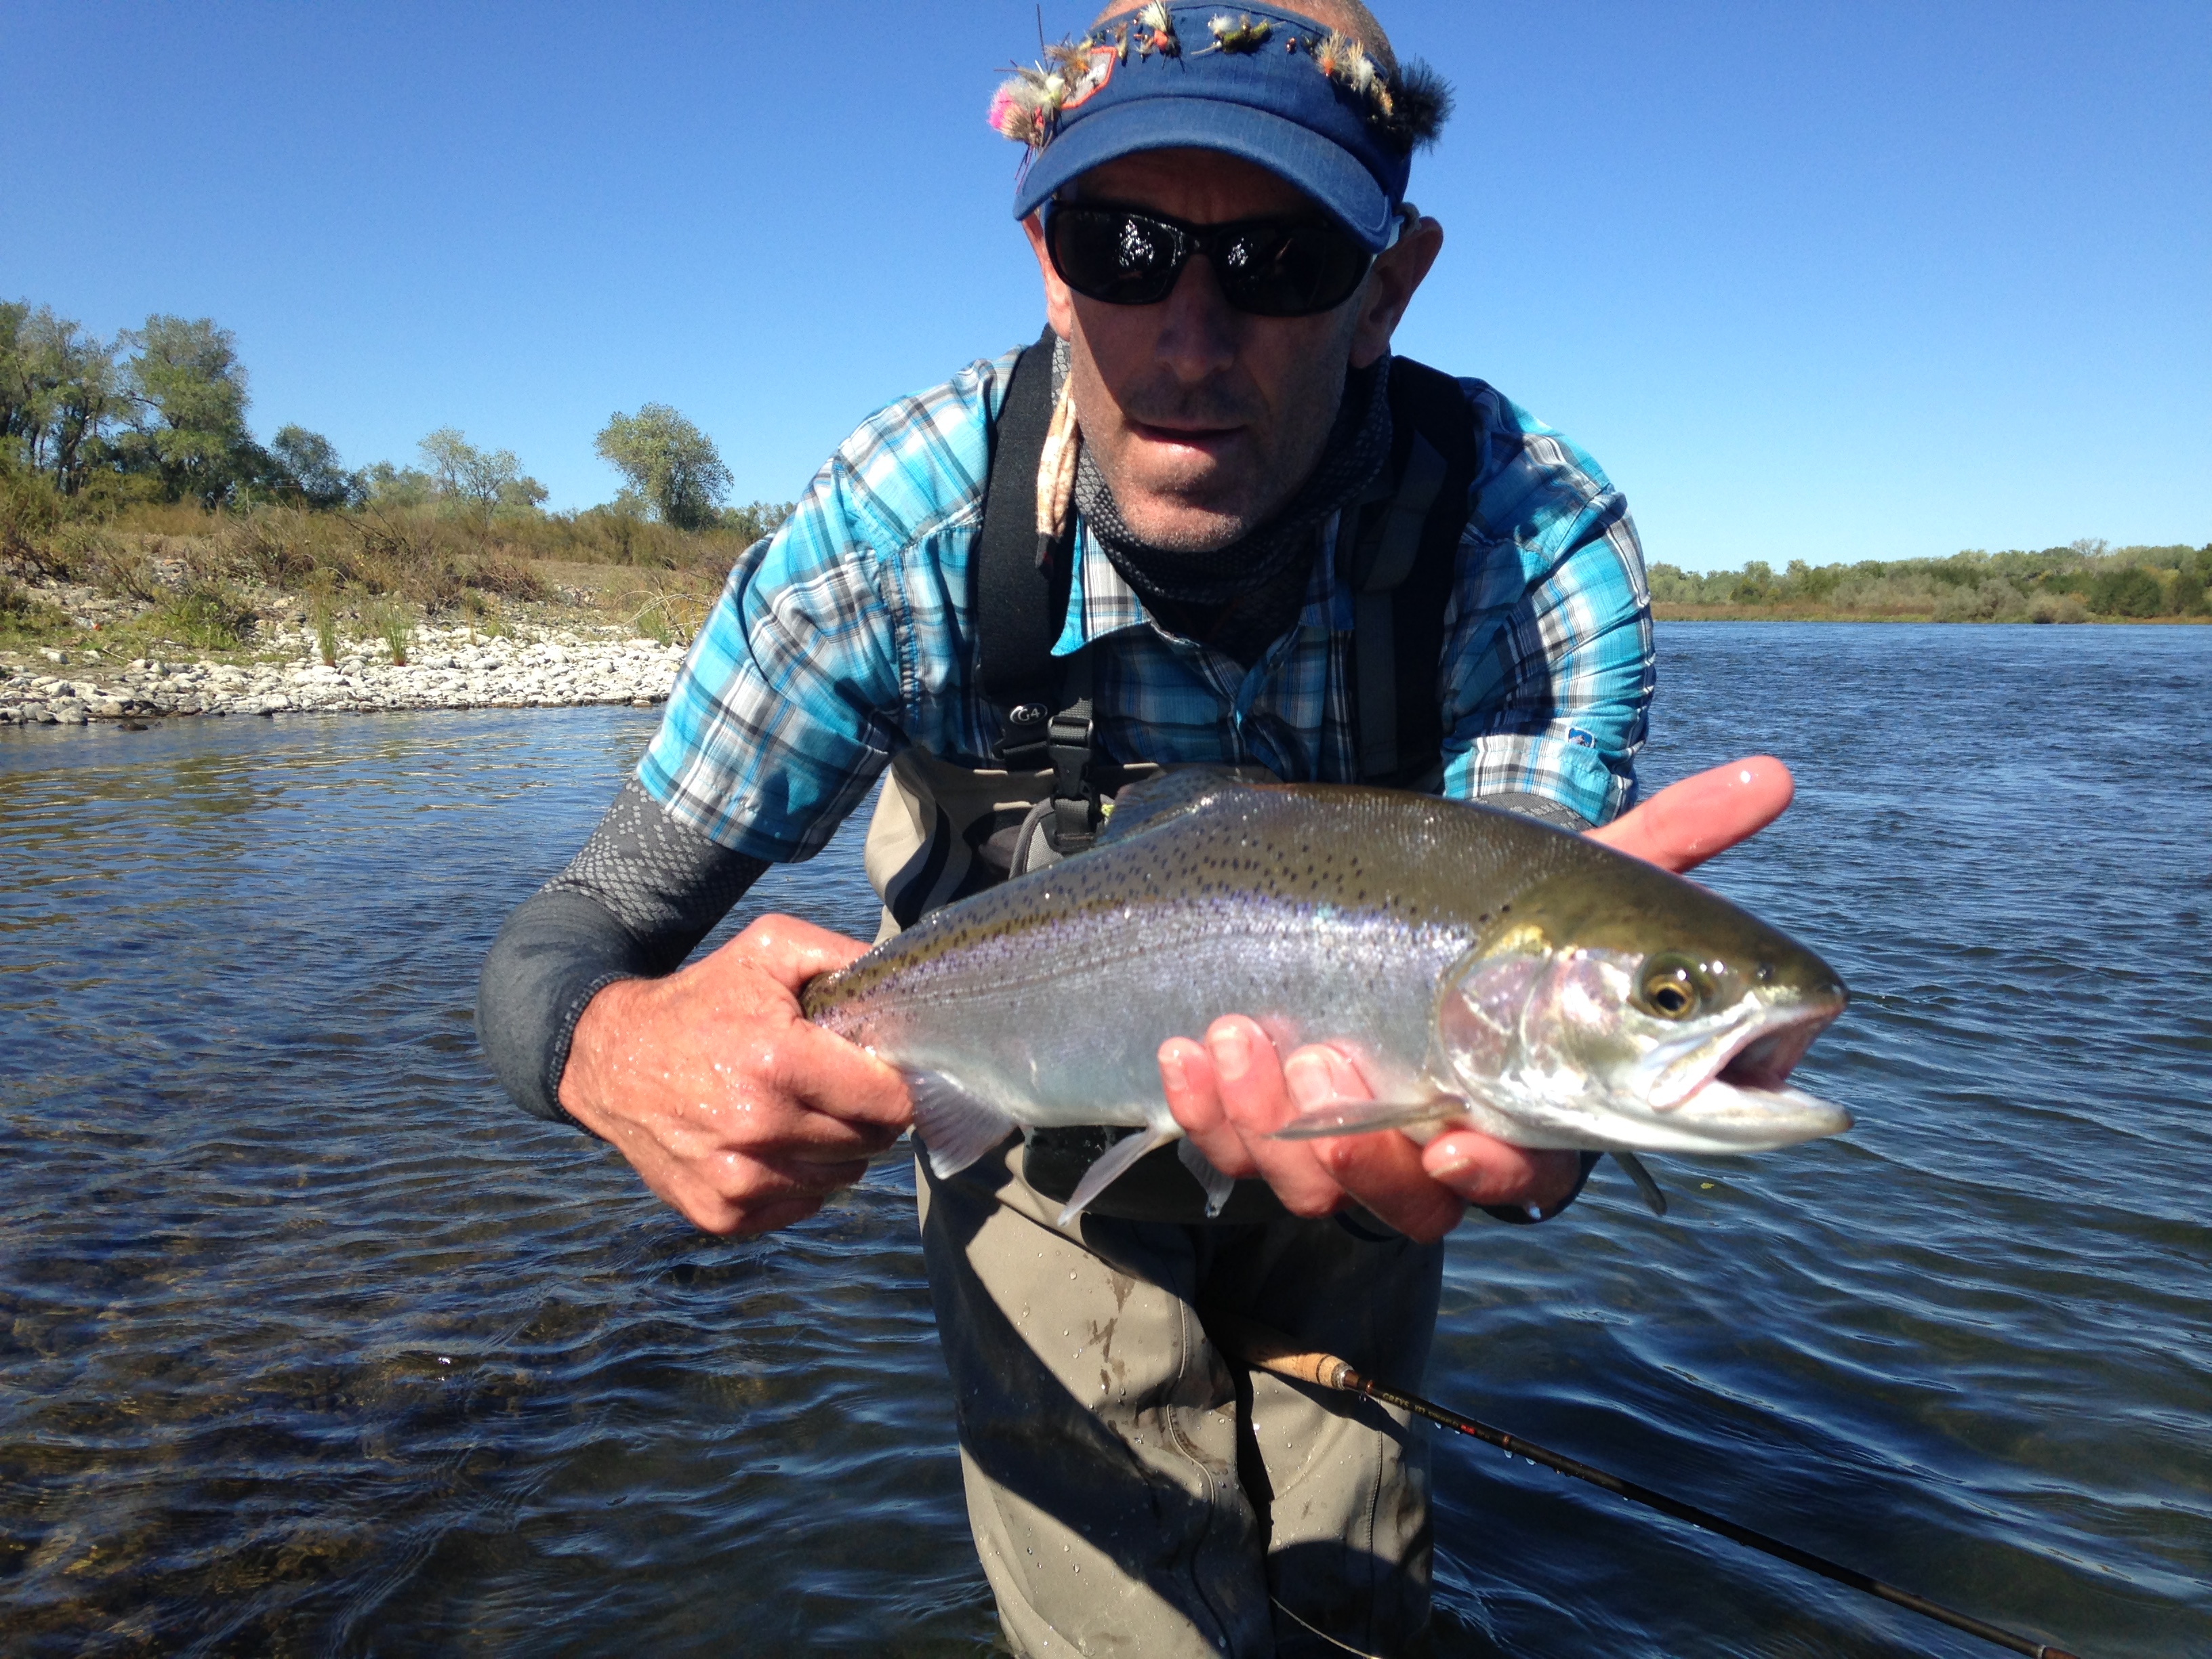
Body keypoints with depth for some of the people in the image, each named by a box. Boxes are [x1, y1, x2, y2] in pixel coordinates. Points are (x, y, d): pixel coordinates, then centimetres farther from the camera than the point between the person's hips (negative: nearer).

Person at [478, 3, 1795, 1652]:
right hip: (1050, 1159, -1)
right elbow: (572, 937, -25)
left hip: (1335, 1163, 2)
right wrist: (617, 1049, -50)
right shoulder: (904, 525, -30)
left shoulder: (1536, 538, -29)